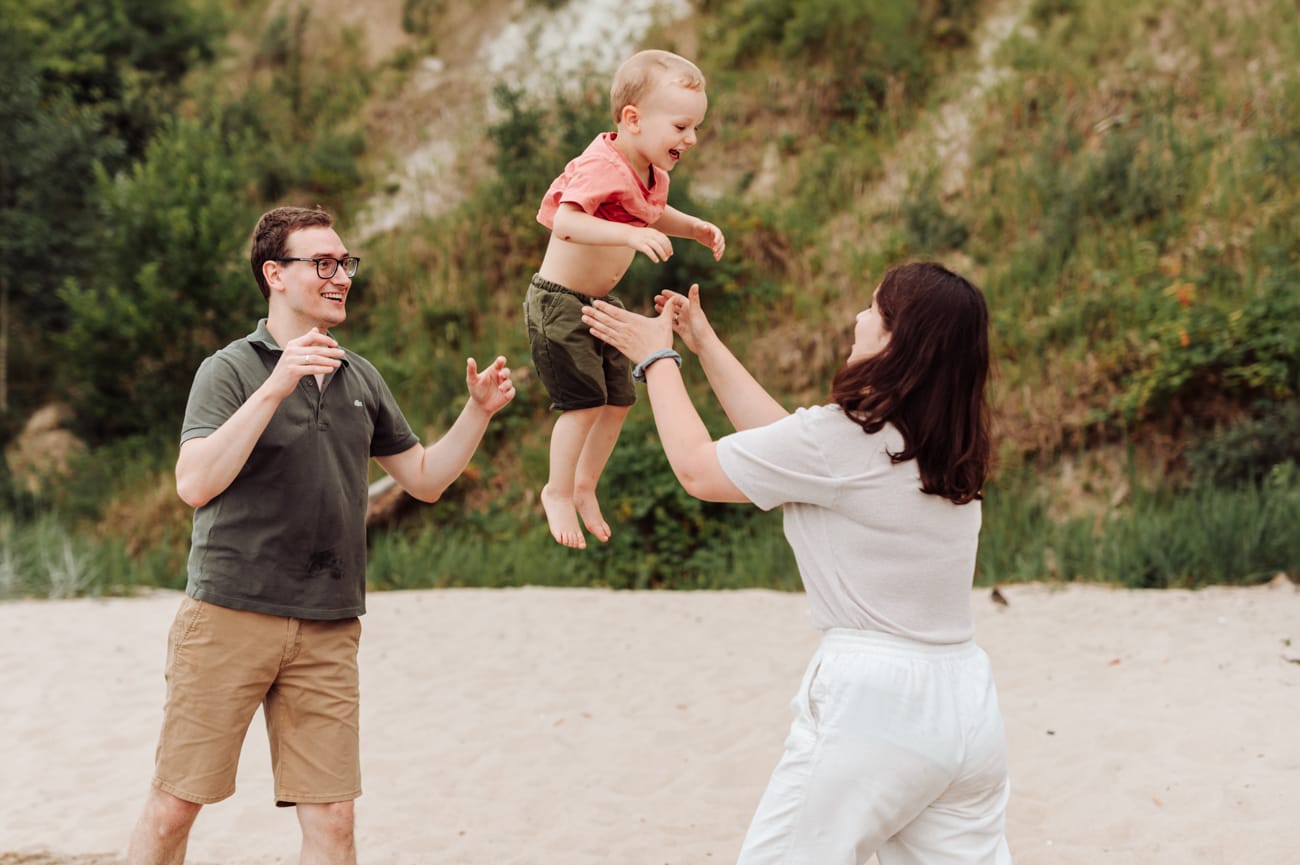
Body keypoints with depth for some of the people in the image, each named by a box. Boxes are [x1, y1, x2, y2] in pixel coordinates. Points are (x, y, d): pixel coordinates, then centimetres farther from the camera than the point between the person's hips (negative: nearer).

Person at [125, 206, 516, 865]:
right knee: (173, 807, 2)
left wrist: (479, 412, 6)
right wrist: (274, 389, -25)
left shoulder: (360, 379, 14)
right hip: (229, 615, -4)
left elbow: (425, 478, 21)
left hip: (328, 631, 4)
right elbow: (194, 484, -18)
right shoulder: (231, 370, -3)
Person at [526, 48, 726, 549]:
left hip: (599, 302, 9)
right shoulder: (602, 168, -27)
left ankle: (585, 486, 29)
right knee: (585, 400, -11)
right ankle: (558, 493, 9)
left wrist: (695, 228, 7)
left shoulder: (652, 174, 3)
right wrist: (631, 235, -49)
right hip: (558, 302, -9)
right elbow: (565, 222, -40)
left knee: (619, 400, 10)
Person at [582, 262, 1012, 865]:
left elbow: (698, 470, 0)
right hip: (966, 701, 7)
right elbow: (782, 442, 19)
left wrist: (656, 358, 14)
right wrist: (705, 345, 27)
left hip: (874, 699, -7)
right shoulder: (943, 442, 9)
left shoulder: (843, 437, -13)